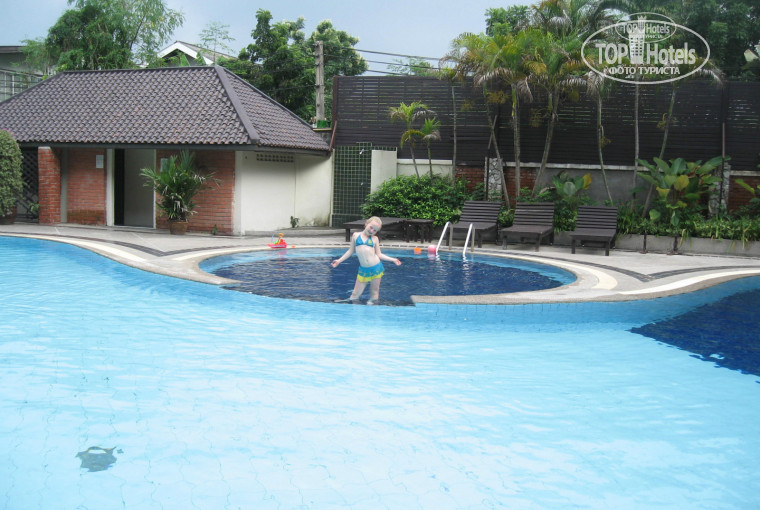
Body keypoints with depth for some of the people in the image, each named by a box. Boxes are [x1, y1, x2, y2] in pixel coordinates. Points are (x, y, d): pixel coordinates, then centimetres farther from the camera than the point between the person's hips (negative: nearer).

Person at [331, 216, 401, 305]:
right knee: (355, 295, -3)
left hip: (376, 268, 0)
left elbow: (379, 254, 9)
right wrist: (339, 260, 13)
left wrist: (393, 260, 3)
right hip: (363, 270, 0)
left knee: (374, 294, 8)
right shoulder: (356, 235, 8)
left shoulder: (374, 239, 6)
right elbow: (351, 251, 15)